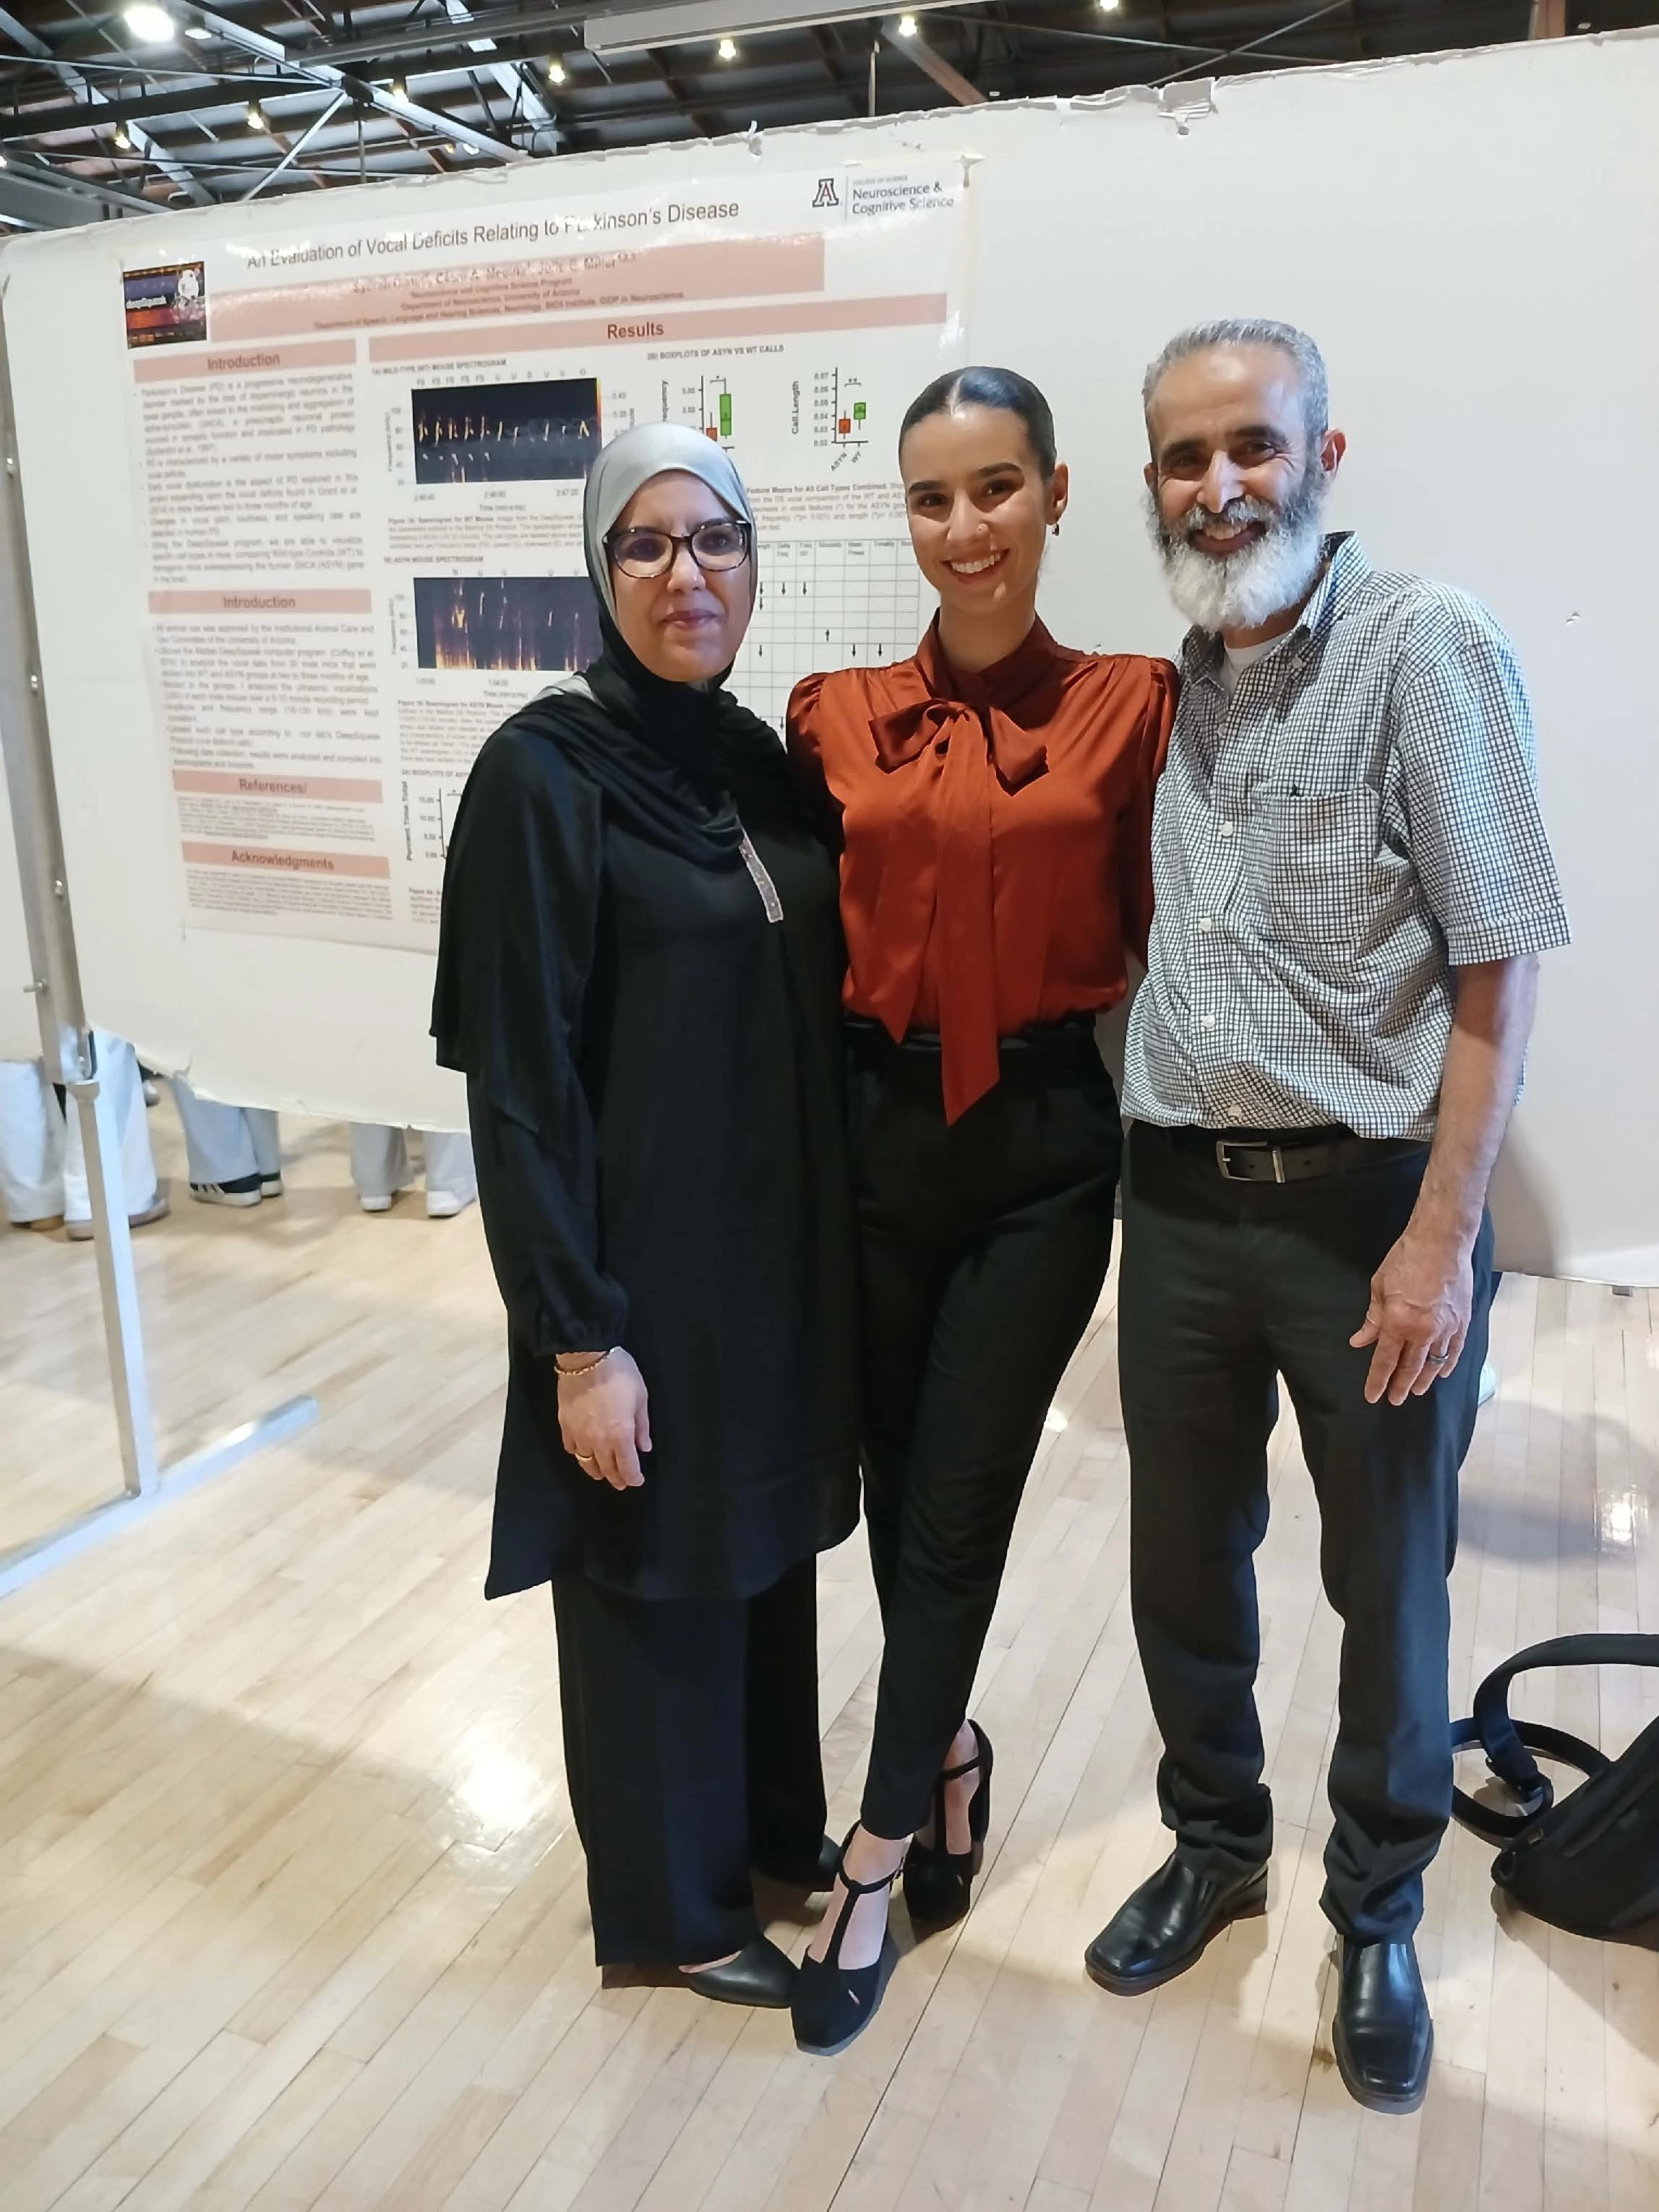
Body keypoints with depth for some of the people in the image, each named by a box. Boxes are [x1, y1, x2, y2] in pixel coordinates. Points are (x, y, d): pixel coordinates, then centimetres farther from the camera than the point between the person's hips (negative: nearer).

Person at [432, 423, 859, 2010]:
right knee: (653, 1576, 11)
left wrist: (834, 1243, 10)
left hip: (787, 1244, 7)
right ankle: (671, 1904, 34)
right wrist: (578, 1336, -17)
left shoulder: (757, 760, 7)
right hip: (645, 1263, -7)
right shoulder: (544, 771, -14)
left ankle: (774, 1826, 45)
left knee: (769, 1540, 21)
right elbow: (517, 1080, -16)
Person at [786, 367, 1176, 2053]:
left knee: (956, 1509, 5)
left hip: (1046, 1143, -2)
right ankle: (949, 1749, 43)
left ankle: (876, 1858, 23)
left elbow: (1157, 946, 0)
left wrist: (1155, 1166, -2)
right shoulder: (837, 718, 3)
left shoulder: (1131, 706, -3)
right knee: (898, 1489, 14)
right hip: (874, 1132, 3)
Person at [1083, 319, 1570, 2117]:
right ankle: (1214, 1845, 42)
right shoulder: (1163, 683, 8)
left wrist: (1442, 1237, -15)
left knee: (1388, 1586, 12)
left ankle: (1377, 1915, 36)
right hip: (1181, 1202, 5)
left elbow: (1496, 968, -11)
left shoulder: (1425, 647, -8)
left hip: (1366, 1206, -4)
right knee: (1183, 1561, 17)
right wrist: (1141, 1153, 5)